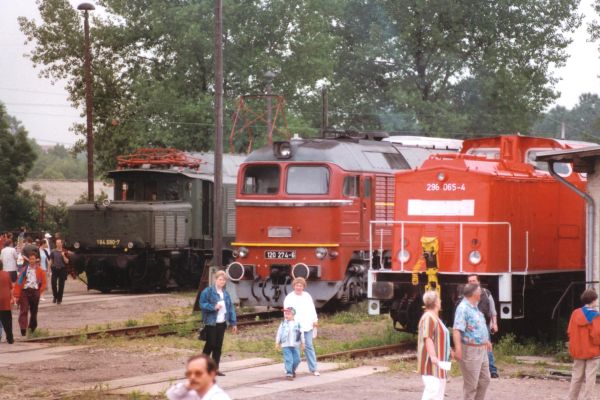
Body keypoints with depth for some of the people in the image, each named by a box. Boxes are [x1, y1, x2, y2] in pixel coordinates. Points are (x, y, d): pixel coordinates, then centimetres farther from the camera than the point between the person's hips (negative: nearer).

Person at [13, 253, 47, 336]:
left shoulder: (39, 271, 4)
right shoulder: (24, 270, 2)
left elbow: (44, 283, 11)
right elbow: (18, 282, 1)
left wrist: (39, 292, -1)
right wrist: (17, 295, -5)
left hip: (35, 292, 1)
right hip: (24, 291, -1)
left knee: (34, 311, 12)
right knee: (23, 311, -12)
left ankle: (32, 327, 30)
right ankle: (23, 329, -19)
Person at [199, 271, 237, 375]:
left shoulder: (225, 293, 12)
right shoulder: (208, 291, -8)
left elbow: (230, 308, 12)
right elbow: (202, 304, -13)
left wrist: (233, 323, 8)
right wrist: (213, 307, -25)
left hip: (222, 323, 6)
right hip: (211, 323, -6)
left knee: (218, 346, 7)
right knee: (210, 345, -5)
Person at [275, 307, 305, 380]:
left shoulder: (297, 324, 3)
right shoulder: (283, 324, 3)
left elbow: (301, 333, 9)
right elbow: (279, 333, 6)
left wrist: (303, 343, 10)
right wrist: (277, 343, 4)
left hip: (295, 345, 2)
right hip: (286, 345, -2)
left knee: (296, 359, 6)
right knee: (288, 359, -9)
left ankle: (293, 370, 29)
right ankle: (288, 373, -7)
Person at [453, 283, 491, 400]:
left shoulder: (474, 307, 12)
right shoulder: (463, 308, -19)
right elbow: (457, 330, -29)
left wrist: (486, 341, 34)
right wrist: (458, 349, -37)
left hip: (481, 350, 10)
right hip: (470, 351, -10)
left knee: (484, 379, 17)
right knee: (471, 384, -1)